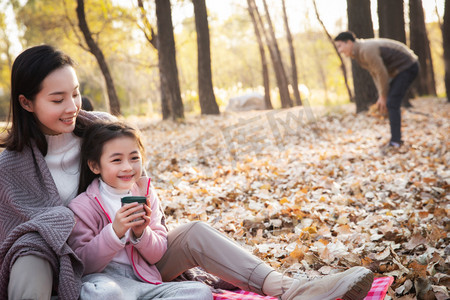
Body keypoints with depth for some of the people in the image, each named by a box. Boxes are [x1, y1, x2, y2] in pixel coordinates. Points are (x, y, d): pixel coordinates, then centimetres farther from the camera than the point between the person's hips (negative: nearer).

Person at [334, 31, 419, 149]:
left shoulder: (367, 51, -27)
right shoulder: (359, 53, 5)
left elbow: (382, 74, -23)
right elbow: (374, 73, 11)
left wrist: (383, 97, -11)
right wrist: (381, 96, 7)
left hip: (407, 67, -10)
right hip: (401, 68, 10)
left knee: (392, 104, -15)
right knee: (392, 103, 12)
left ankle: (395, 142, -13)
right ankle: (396, 138, 17)